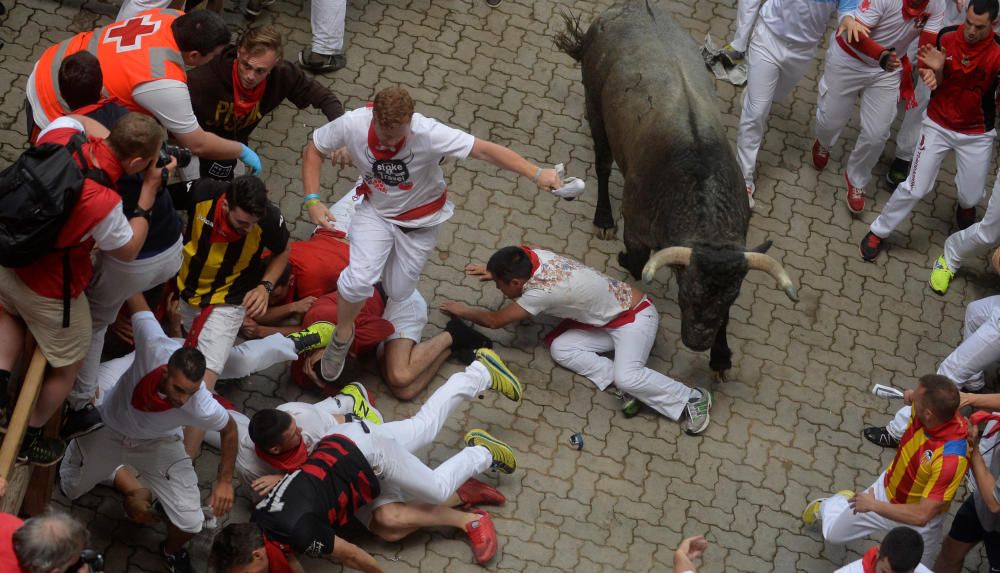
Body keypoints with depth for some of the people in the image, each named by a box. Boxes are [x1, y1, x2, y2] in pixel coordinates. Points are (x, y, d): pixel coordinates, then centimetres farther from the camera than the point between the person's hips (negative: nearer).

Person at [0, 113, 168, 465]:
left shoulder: (60, 133, -22)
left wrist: (114, 136, -5)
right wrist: (149, 192, -14)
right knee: (69, 364, 23)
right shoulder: (102, 202, -38)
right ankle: (29, 440, 39)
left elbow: (75, 119, 6)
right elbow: (128, 251, -16)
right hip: (49, 292, -6)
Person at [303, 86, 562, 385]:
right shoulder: (352, 125, -28)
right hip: (375, 212, 0)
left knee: (397, 293, 10)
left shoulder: (428, 134, -36)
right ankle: (343, 334, 10)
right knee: (358, 280, -22)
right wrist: (312, 200, -21)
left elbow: (484, 149, -36)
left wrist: (536, 173, -43)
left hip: (420, 220, 0)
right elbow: (314, 150, -10)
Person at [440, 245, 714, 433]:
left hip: (635, 316, -9)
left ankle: (693, 399, -12)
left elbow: (495, 320, -18)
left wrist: (462, 311, -2)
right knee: (560, 349, -9)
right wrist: (495, 272, 10)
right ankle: (628, 386, -8)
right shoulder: (532, 255, -10)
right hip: (607, 319, 9)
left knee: (626, 377, -30)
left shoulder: (541, 291, -31)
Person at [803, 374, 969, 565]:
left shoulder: (952, 458, -44)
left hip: (919, 523, -5)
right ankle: (828, 505, 57)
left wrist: (873, 505, -30)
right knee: (833, 533, 24)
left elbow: (922, 515, -39)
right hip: (886, 490, 5)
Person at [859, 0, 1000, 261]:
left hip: (977, 134, 0)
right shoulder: (947, 38, -15)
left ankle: (965, 206, 48)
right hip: (938, 125, 0)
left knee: (971, 197, 10)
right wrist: (936, 70, -26)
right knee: (915, 188, 0)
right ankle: (879, 231, 21)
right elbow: (936, 84, -5)